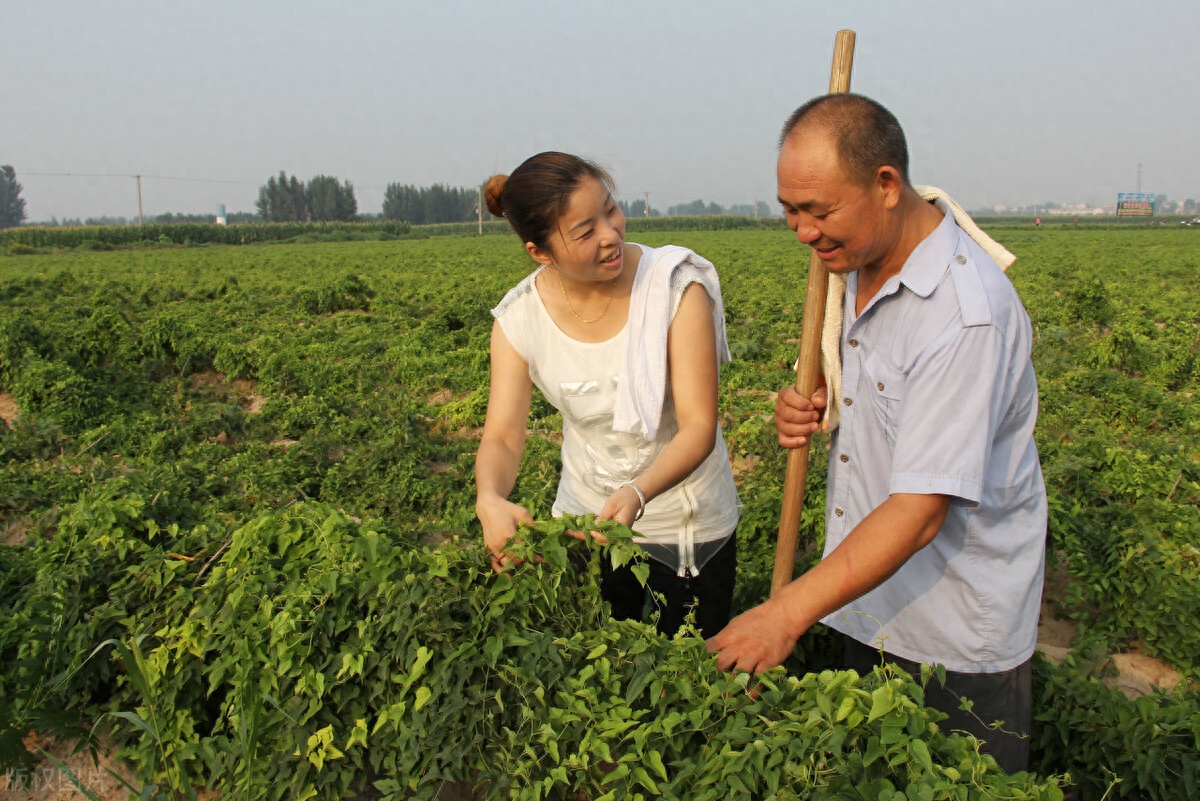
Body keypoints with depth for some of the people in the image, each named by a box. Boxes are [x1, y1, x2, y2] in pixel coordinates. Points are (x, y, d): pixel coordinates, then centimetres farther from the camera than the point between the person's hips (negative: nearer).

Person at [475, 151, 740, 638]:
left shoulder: (677, 286, -23)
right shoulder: (519, 318, -14)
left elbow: (699, 427, -25)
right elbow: (502, 436, -15)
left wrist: (638, 493, -43)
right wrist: (489, 499, -37)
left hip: (690, 522, -2)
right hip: (587, 516, 3)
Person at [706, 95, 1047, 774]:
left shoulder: (966, 314, -28)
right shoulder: (858, 266, 0)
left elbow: (920, 512, -30)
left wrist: (787, 614, -29)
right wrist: (802, 409, -7)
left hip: (957, 640, -7)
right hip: (872, 602, 7)